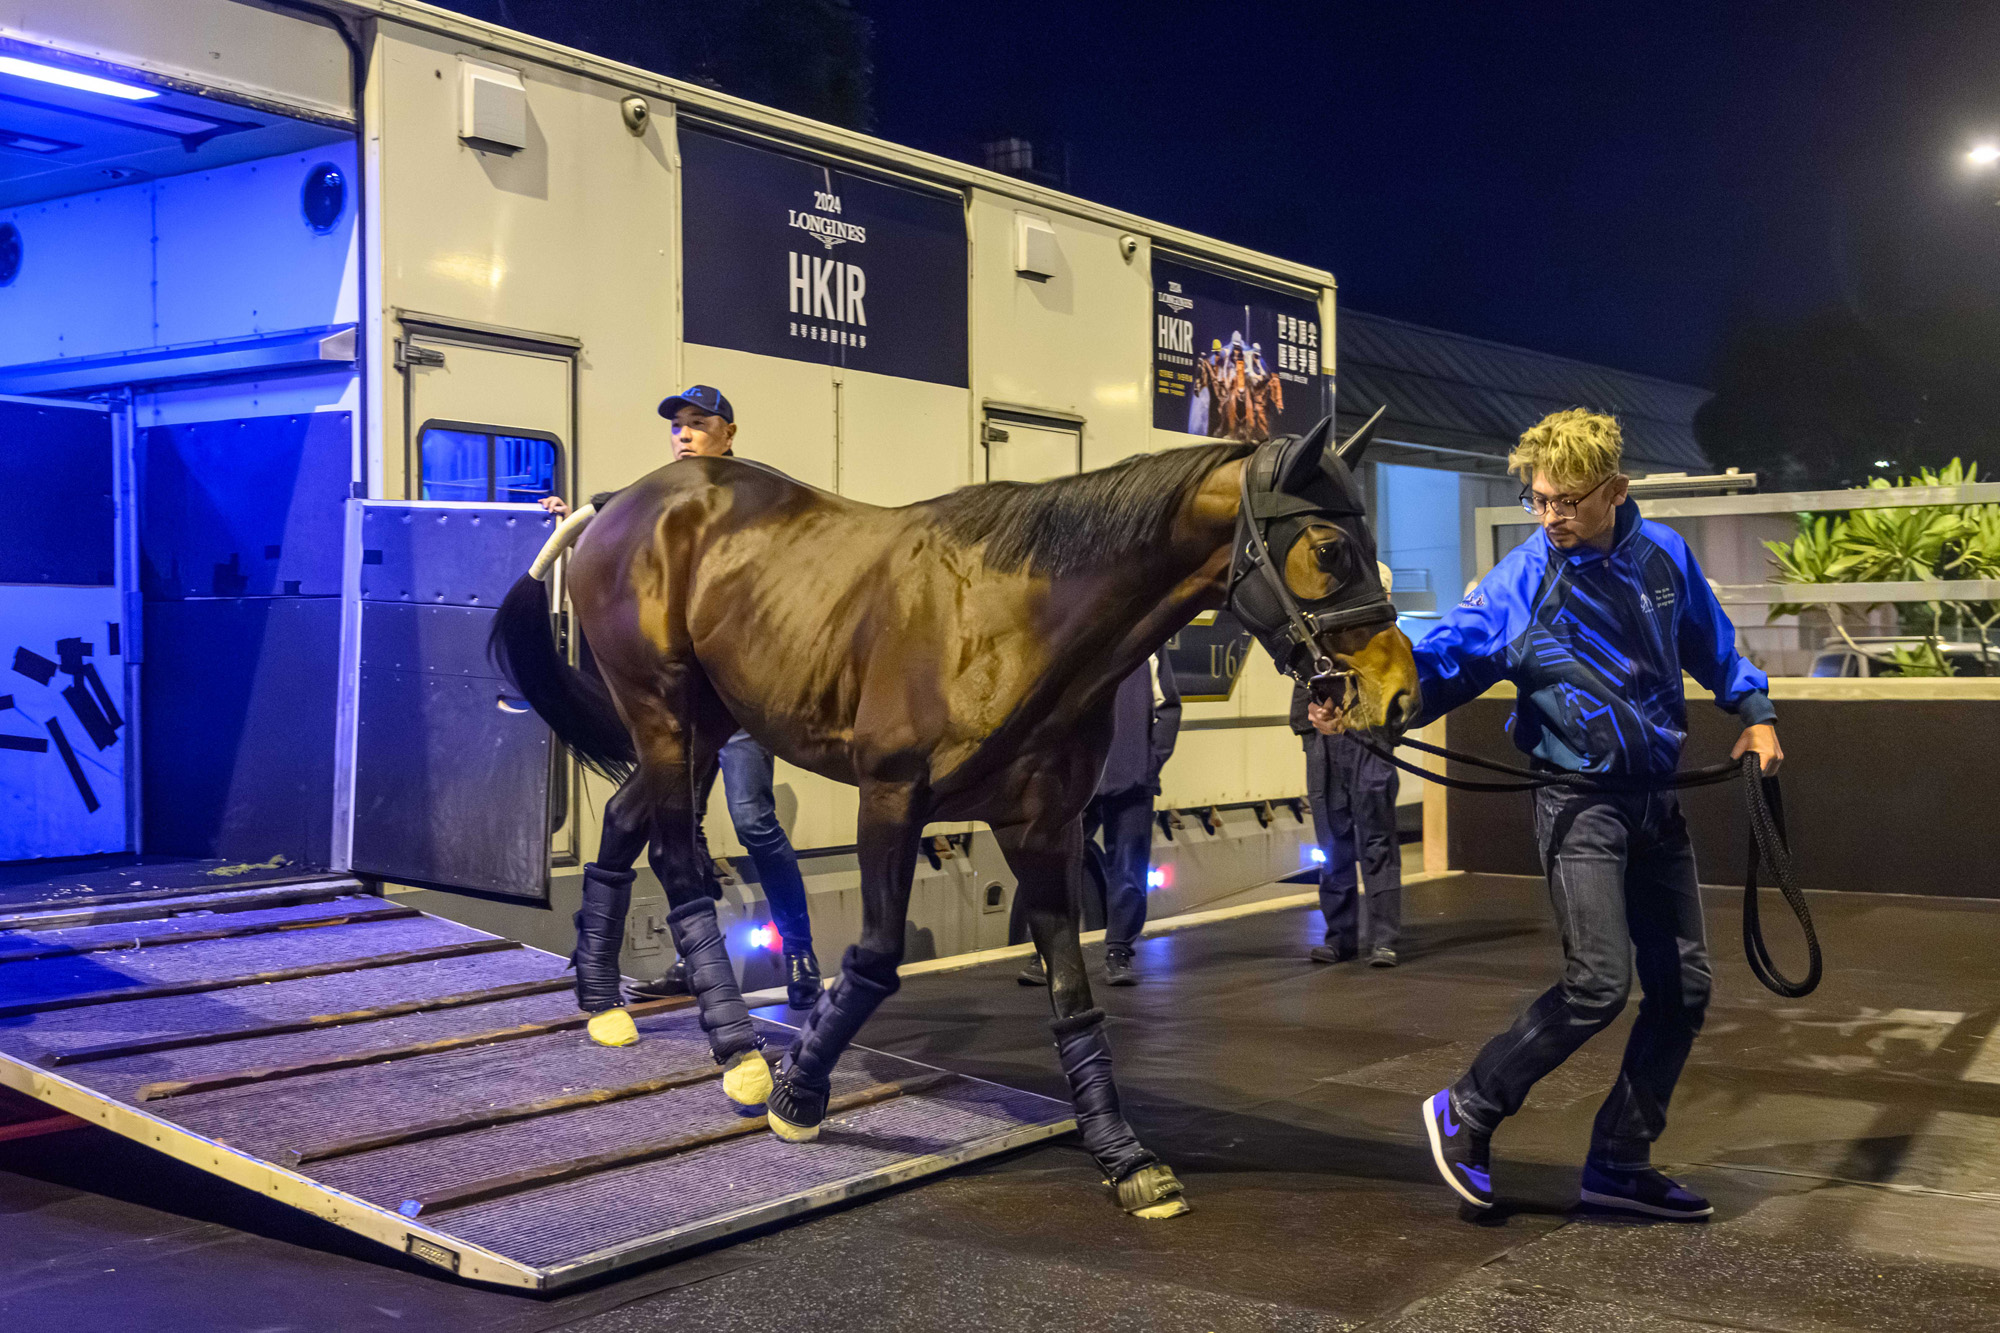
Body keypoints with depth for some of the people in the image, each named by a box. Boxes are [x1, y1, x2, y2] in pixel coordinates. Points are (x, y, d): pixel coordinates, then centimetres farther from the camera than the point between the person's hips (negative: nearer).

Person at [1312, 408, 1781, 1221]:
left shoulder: (1664, 556, 1)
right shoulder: (1520, 581, -11)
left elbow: (1712, 649, 19)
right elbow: (1445, 657, -19)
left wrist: (1755, 714, 15)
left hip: (1657, 801, 6)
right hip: (1580, 804, -6)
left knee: (1683, 987, 7)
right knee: (1598, 984, -17)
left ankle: (1620, 1163, 19)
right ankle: (1466, 1112, 2)